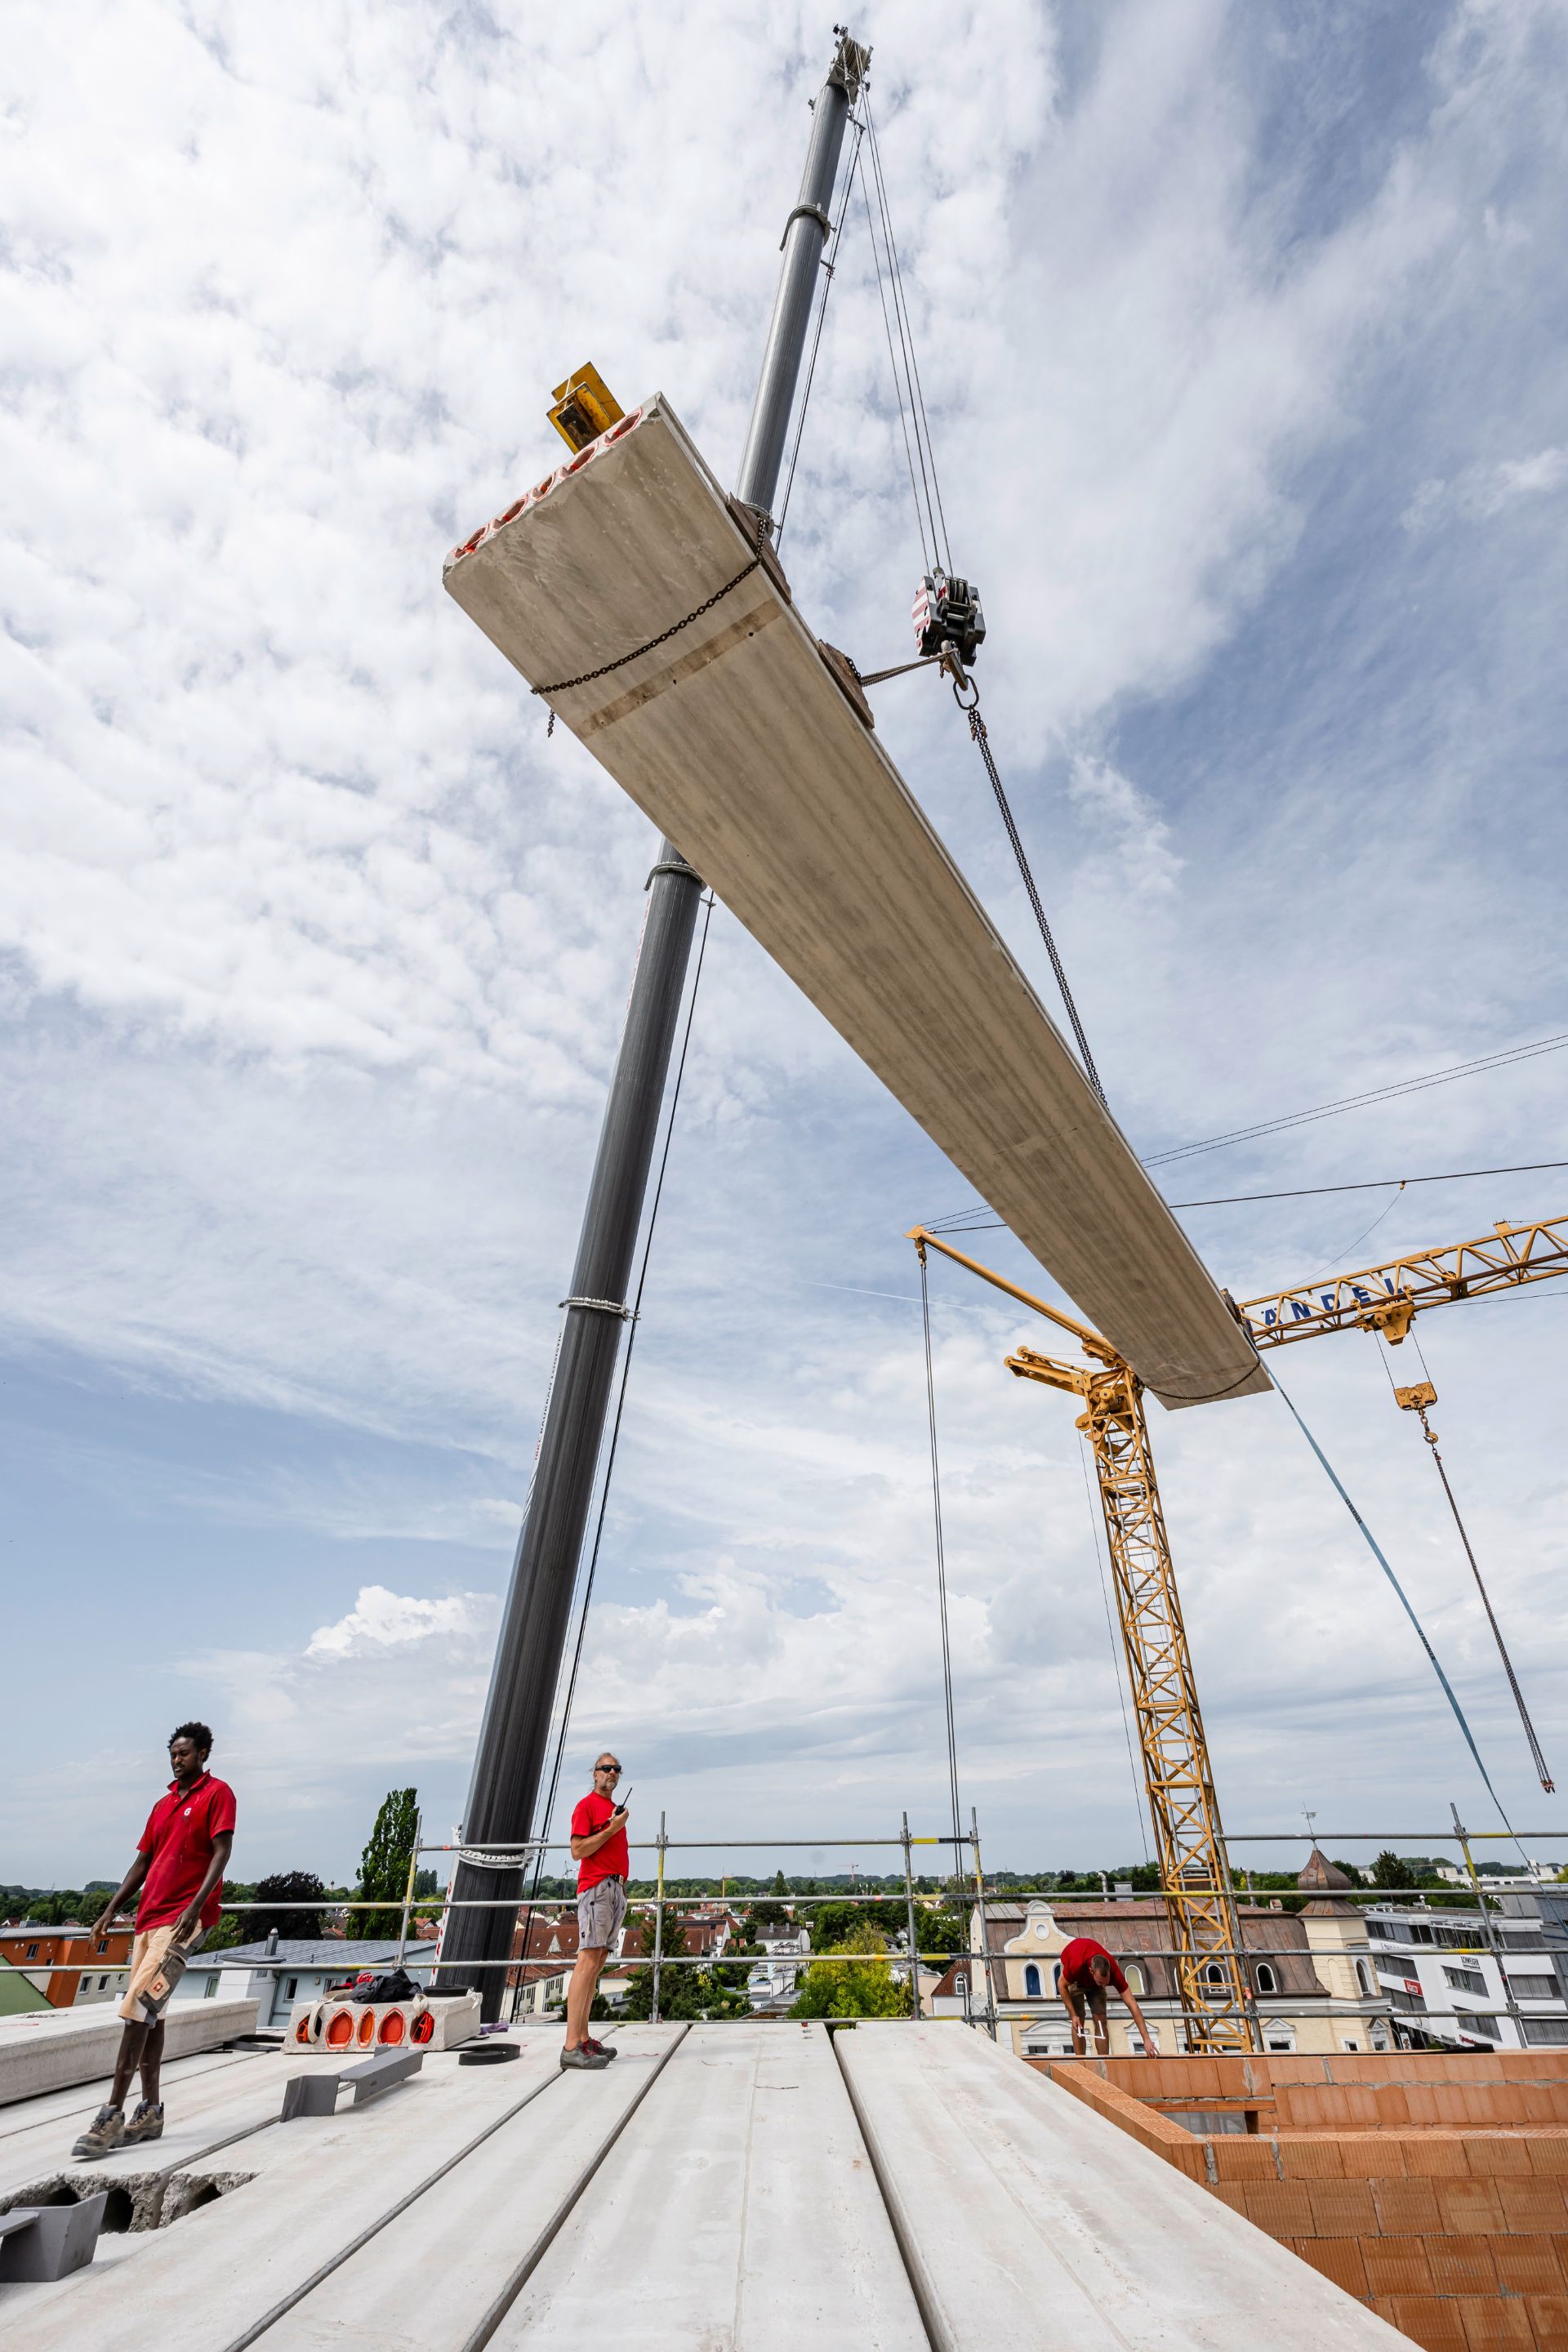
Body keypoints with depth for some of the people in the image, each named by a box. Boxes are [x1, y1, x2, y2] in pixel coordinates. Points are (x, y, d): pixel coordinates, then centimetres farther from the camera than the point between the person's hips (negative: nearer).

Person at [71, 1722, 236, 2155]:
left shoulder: (217, 1793, -6)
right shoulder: (164, 1804, 18)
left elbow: (221, 1852, -14)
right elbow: (142, 1863, 22)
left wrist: (195, 1906, -22)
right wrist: (110, 1910, 13)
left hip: (182, 1919, -7)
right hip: (148, 1917, 7)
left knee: (138, 2008, -13)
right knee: (148, 2013, 10)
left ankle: (112, 2114, -6)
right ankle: (150, 2113, 20)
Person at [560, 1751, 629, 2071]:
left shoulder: (615, 1808, 20)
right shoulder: (587, 1805, -4)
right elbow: (577, 1850, -12)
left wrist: (623, 1887, 18)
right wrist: (612, 1829, -14)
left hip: (616, 1888, 8)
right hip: (596, 1887, -8)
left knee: (598, 1962, 8)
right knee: (588, 1961, -12)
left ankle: (584, 2039, 11)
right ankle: (572, 2047, -12)